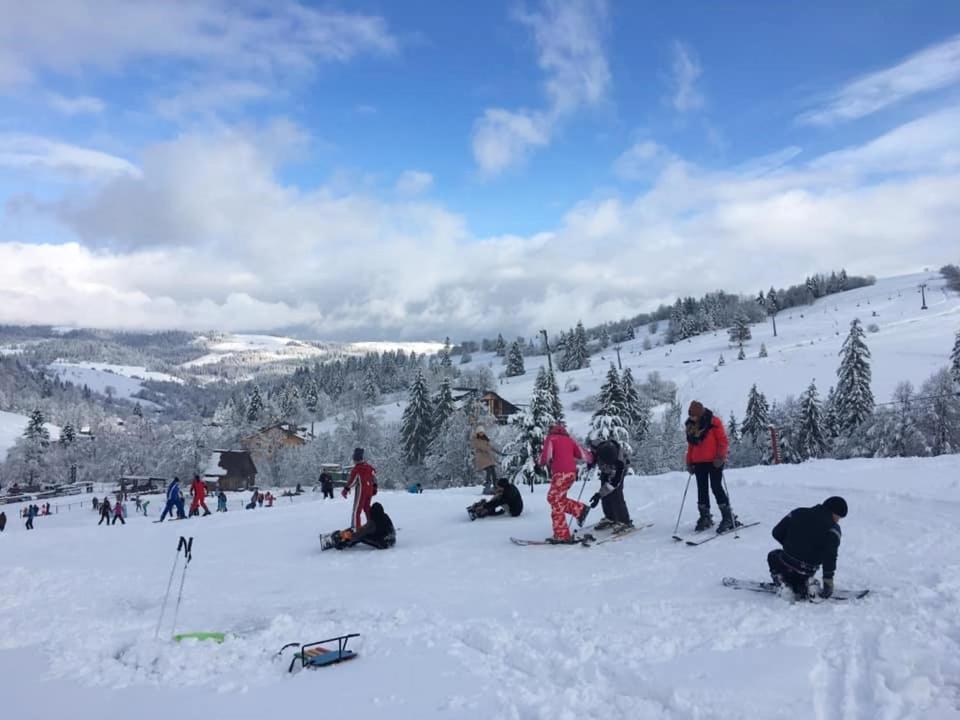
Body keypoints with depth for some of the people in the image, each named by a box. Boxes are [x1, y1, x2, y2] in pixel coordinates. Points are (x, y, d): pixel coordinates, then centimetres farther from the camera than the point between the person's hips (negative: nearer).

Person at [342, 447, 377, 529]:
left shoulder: (356, 469, -17)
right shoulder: (369, 466, 4)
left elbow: (351, 480, -18)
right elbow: (374, 476, 12)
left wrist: (346, 489, -9)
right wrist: (374, 487, 22)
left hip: (361, 491, -7)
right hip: (369, 491, 7)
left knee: (356, 510, 0)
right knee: (367, 509, 22)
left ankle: (356, 528, -3)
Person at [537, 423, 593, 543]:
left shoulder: (551, 438, 6)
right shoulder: (569, 440, 20)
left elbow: (546, 456, -8)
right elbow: (583, 454, 13)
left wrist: (540, 464, 12)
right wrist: (592, 459, 33)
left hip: (560, 473, -7)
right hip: (571, 473, 7)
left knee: (556, 502, -3)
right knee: (552, 497, 19)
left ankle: (561, 535, -6)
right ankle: (580, 509, 14)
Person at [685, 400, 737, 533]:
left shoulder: (714, 422, -6)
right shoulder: (690, 426, 10)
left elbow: (723, 441, -7)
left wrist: (720, 457, -16)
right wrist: (689, 462, 12)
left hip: (714, 462, -6)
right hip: (699, 463, 6)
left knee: (716, 488, -8)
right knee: (702, 490, 7)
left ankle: (728, 517, 0)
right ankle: (705, 517, 15)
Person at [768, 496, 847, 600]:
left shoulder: (799, 513, 2)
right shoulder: (833, 528, -8)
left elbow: (777, 532, 5)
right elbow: (830, 556, -19)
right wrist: (828, 580, -14)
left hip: (785, 564, -1)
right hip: (807, 571, 1)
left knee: (772, 556, 34)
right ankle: (801, 584, 8)